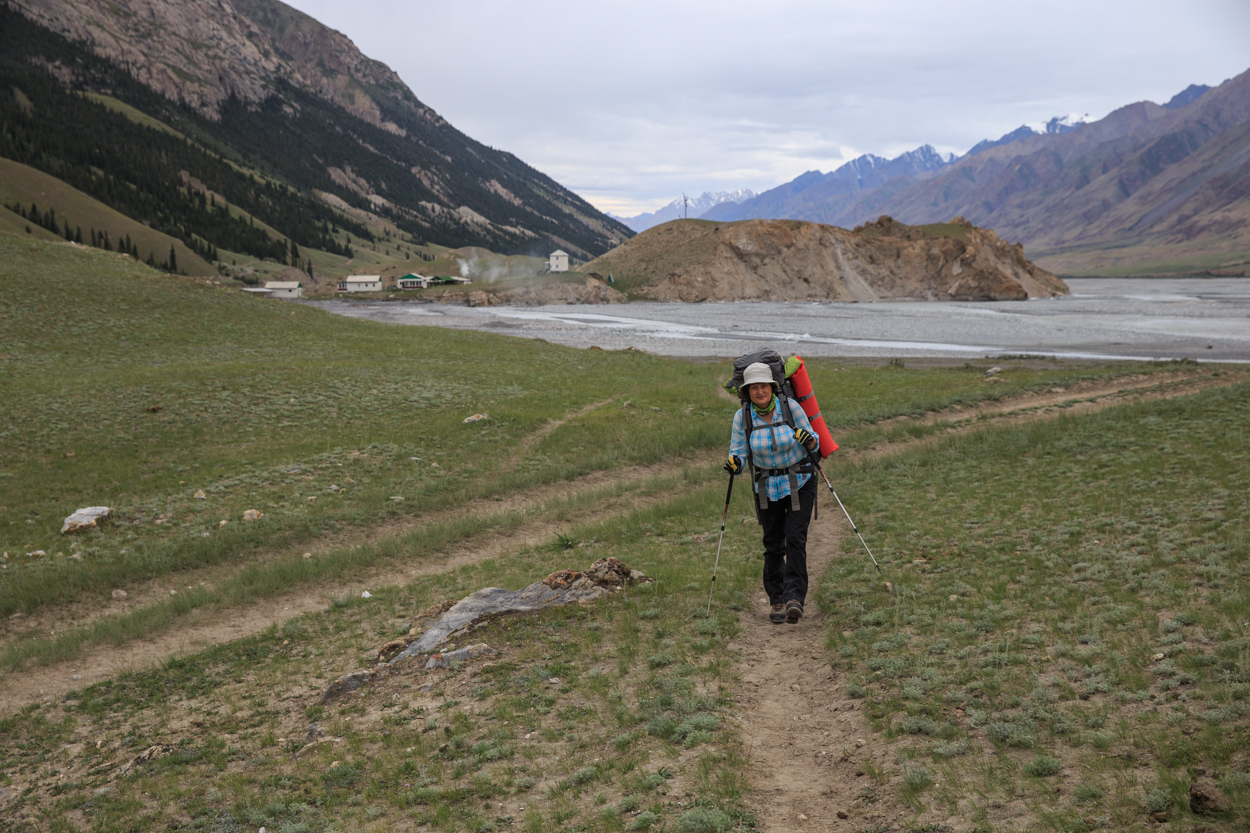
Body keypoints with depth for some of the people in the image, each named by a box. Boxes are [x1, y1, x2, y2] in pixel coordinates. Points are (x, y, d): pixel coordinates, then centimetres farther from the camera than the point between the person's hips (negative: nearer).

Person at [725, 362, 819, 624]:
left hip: (800, 484, -2)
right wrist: (734, 465, -27)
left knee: (795, 538, -14)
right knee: (773, 544, 6)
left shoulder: (790, 406, -12)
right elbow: (738, 453, -5)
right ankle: (776, 600, 20)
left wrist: (809, 440, -28)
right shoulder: (742, 416, -9)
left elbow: (814, 444, -5)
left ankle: (794, 598, -17)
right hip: (767, 487, 2)